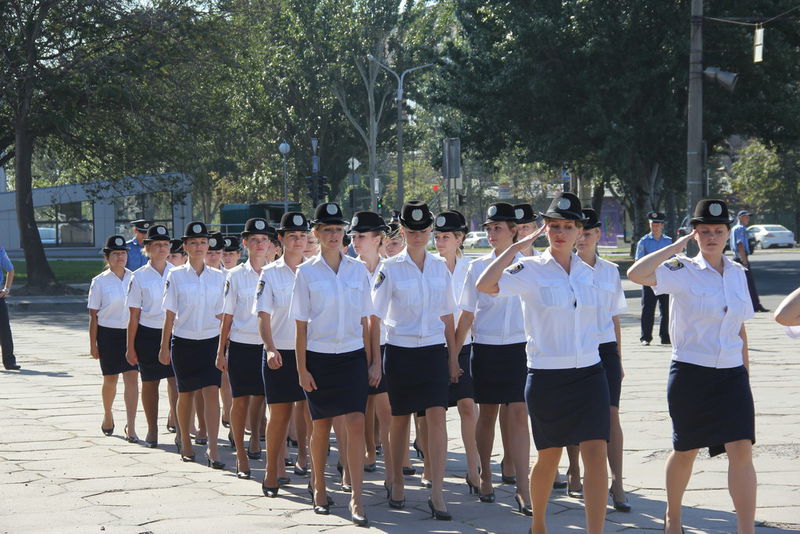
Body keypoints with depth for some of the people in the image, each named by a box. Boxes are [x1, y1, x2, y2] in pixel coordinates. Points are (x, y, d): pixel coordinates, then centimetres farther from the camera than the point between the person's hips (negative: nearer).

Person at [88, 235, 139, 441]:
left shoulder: (134, 278, 3)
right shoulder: (100, 282, -2)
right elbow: (93, 315, 0)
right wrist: (93, 344, -3)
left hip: (131, 333, 1)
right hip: (108, 333, -1)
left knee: (132, 378, -9)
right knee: (110, 380, 12)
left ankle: (131, 427, -10)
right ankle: (108, 416, 39)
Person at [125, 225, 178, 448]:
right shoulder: (139, 277, 0)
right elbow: (134, 315, 1)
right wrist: (130, 347, -1)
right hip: (148, 334, 0)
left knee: (176, 381, -10)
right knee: (150, 382, 9)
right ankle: (152, 430, 20)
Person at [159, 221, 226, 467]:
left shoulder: (218, 276, 5)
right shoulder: (176, 276, -1)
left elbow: (222, 313, 11)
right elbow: (170, 314, 1)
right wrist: (165, 346, -1)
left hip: (211, 341, 1)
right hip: (184, 342, -1)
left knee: (212, 392, -11)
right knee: (185, 394, 10)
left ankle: (212, 449, -14)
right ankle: (184, 440, 30)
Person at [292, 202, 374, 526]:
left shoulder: (358, 270, 4)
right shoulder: (307, 273, -1)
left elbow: (365, 321, 8)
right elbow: (301, 326, 0)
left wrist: (374, 362, 5)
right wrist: (302, 369, -4)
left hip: (353, 356, 1)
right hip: (319, 357, -1)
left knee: (356, 424, -10)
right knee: (321, 427, 9)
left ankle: (356, 499, -10)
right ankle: (319, 490, 26)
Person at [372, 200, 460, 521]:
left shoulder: (440, 268, 7)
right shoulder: (390, 269, -3)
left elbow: (448, 316, 13)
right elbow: (374, 317, -2)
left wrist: (453, 357, 11)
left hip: (434, 352, 2)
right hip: (400, 351, -2)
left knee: (436, 416, -10)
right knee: (400, 419, 8)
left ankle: (437, 494, -12)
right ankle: (396, 482, 27)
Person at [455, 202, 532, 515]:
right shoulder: (478, 267, 2)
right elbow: (467, 315, 5)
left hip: (519, 348, -1)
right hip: (486, 349, 1)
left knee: (518, 415, -7)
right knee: (487, 415, 10)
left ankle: (523, 490, -8)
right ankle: (484, 478, 25)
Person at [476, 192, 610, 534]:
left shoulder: (586, 272, 8)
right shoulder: (529, 269, -6)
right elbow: (485, 285, -22)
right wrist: (517, 246, -17)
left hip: (588, 374, 3)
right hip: (547, 375, -3)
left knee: (596, 453, -9)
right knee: (549, 457, 9)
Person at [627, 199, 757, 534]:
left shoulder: (737, 273, 7)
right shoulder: (682, 271, -8)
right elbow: (635, 273, -25)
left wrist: (745, 372, 16)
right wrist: (676, 247, -17)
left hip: (731, 375, 3)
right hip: (691, 375, -3)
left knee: (741, 450, -9)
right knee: (686, 451, 11)